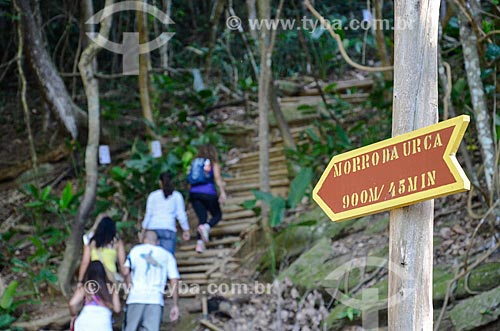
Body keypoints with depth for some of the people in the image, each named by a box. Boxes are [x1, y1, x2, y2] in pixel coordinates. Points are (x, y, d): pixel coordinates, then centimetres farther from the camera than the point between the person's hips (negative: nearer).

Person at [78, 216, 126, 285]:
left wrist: (80, 281, 9)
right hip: (111, 278, -1)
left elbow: (85, 262, 5)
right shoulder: (117, 242, 5)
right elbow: (122, 264, 2)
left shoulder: (91, 242, 7)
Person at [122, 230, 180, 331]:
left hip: (136, 297, 0)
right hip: (156, 300, 0)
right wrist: (175, 305, 7)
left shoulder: (136, 250, 14)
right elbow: (174, 281, 7)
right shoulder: (167, 255, 17)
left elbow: (126, 271, -1)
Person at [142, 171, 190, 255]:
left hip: (153, 228, 2)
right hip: (168, 228, -2)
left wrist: (143, 230, 11)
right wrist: (186, 230, 12)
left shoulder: (153, 195, 13)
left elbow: (148, 214, 8)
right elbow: (181, 214, 6)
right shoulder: (177, 196, 10)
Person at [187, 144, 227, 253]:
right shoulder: (214, 163, 4)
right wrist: (222, 192, -9)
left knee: (202, 217, 9)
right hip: (208, 193, -4)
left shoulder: (194, 162, 14)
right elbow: (218, 178, -7)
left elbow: (189, 179, 10)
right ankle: (206, 227, -20)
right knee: (217, 215, 12)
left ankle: (200, 243, -6)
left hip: (194, 193, 4)